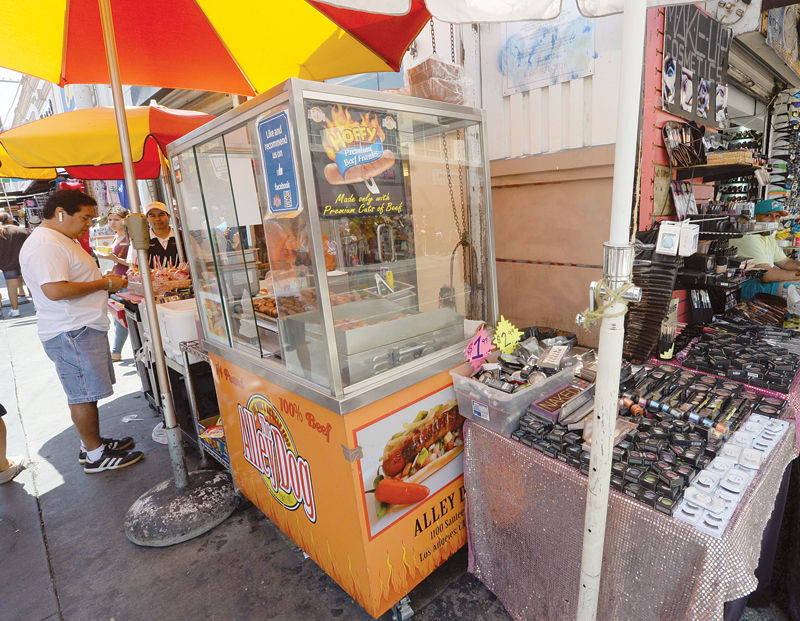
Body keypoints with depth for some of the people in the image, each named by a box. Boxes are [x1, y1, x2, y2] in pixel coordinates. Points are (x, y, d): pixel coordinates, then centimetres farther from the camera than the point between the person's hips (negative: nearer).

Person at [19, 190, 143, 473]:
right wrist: (105, 283, -19)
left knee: (87, 392, 17)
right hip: (72, 334, -11)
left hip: (85, 328, 11)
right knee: (84, 394, -2)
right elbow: (56, 291, -27)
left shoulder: (62, 240, 18)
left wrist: (106, 281, 11)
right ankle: (95, 456, 9)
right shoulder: (44, 245, -18)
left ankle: (91, 441, 30)